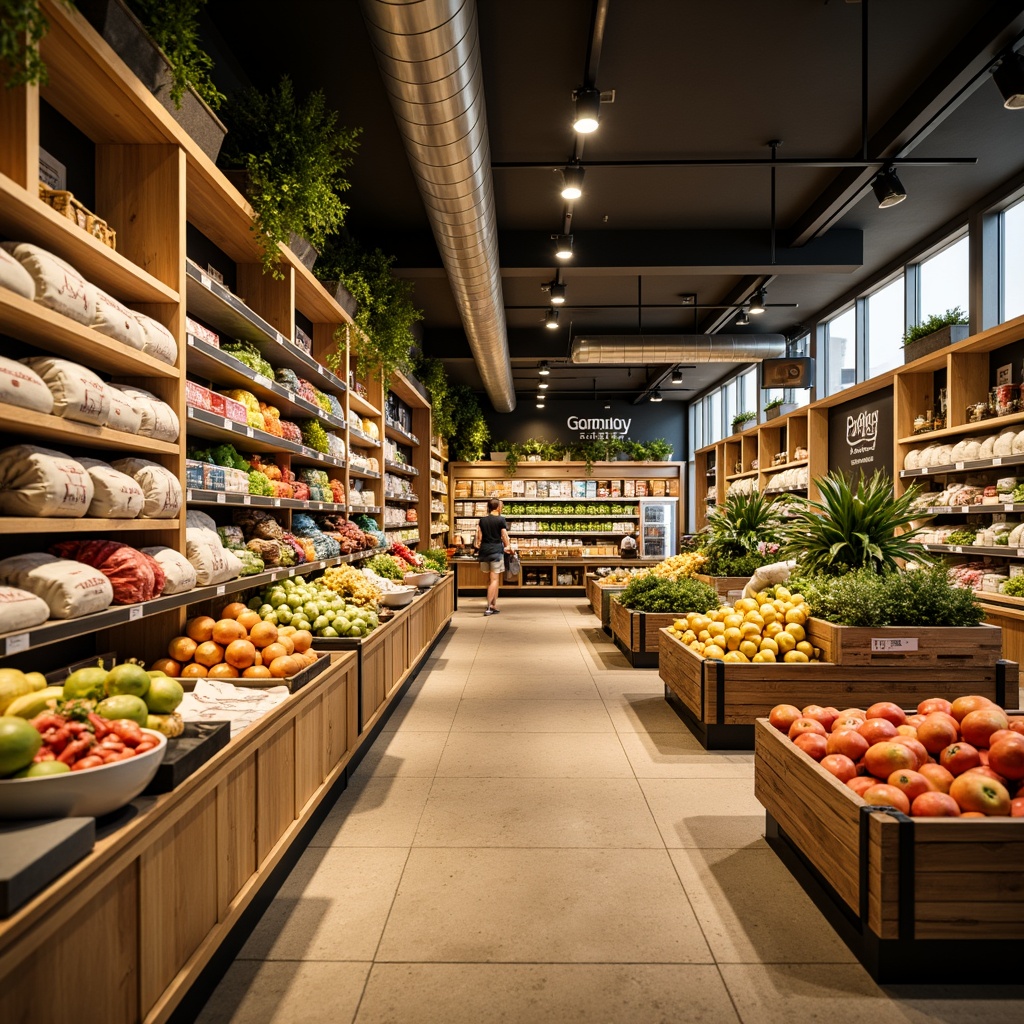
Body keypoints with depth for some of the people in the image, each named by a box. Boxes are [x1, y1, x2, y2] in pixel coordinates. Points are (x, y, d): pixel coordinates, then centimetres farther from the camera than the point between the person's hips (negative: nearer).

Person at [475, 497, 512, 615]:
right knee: (494, 579, -1)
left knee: (490, 579, 14)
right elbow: (504, 536, -4)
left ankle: (493, 605, 18)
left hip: (484, 550, 5)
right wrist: (509, 547, 13)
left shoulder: (482, 520, 7)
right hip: (496, 550, -5)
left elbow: (479, 538, 7)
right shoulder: (501, 520, -6)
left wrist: (479, 548, 21)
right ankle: (489, 607, -6)